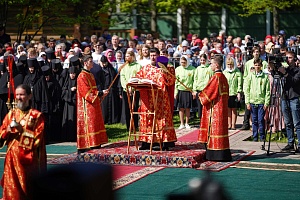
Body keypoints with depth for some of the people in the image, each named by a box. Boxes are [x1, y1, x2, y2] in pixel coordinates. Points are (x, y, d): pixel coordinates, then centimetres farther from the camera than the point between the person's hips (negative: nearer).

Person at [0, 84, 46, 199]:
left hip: (28, 158, -3)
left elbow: (37, 137, -9)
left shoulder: (37, 115, -3)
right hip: (12, 157, 4)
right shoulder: (11, 114, 10)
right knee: (12, 187, 4)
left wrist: (22, 130, -19)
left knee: (28, 187, 1)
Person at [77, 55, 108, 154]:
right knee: (87, 125, -10)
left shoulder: (90, 75, 17)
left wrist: (101, 93, 4)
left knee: (96, 124, 8)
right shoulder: (82, 76, -12)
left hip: (94, 104, 10)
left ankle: (96, 146, 12)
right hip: (87, 105, -10)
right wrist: (100, 93, -18)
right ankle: (82, 148, -9)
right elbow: (87, 92, -18)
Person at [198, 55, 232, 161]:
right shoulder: (223, 77, 11)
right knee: (221, 128, 12)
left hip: (215, 108, -9)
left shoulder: (215, 77, -16)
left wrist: (201, 97, 4)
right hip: (222, 108, 9)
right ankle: (223, 154, 15)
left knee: (215, 128, -5)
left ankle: (216, 154, -4)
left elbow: (208, 93, -16)